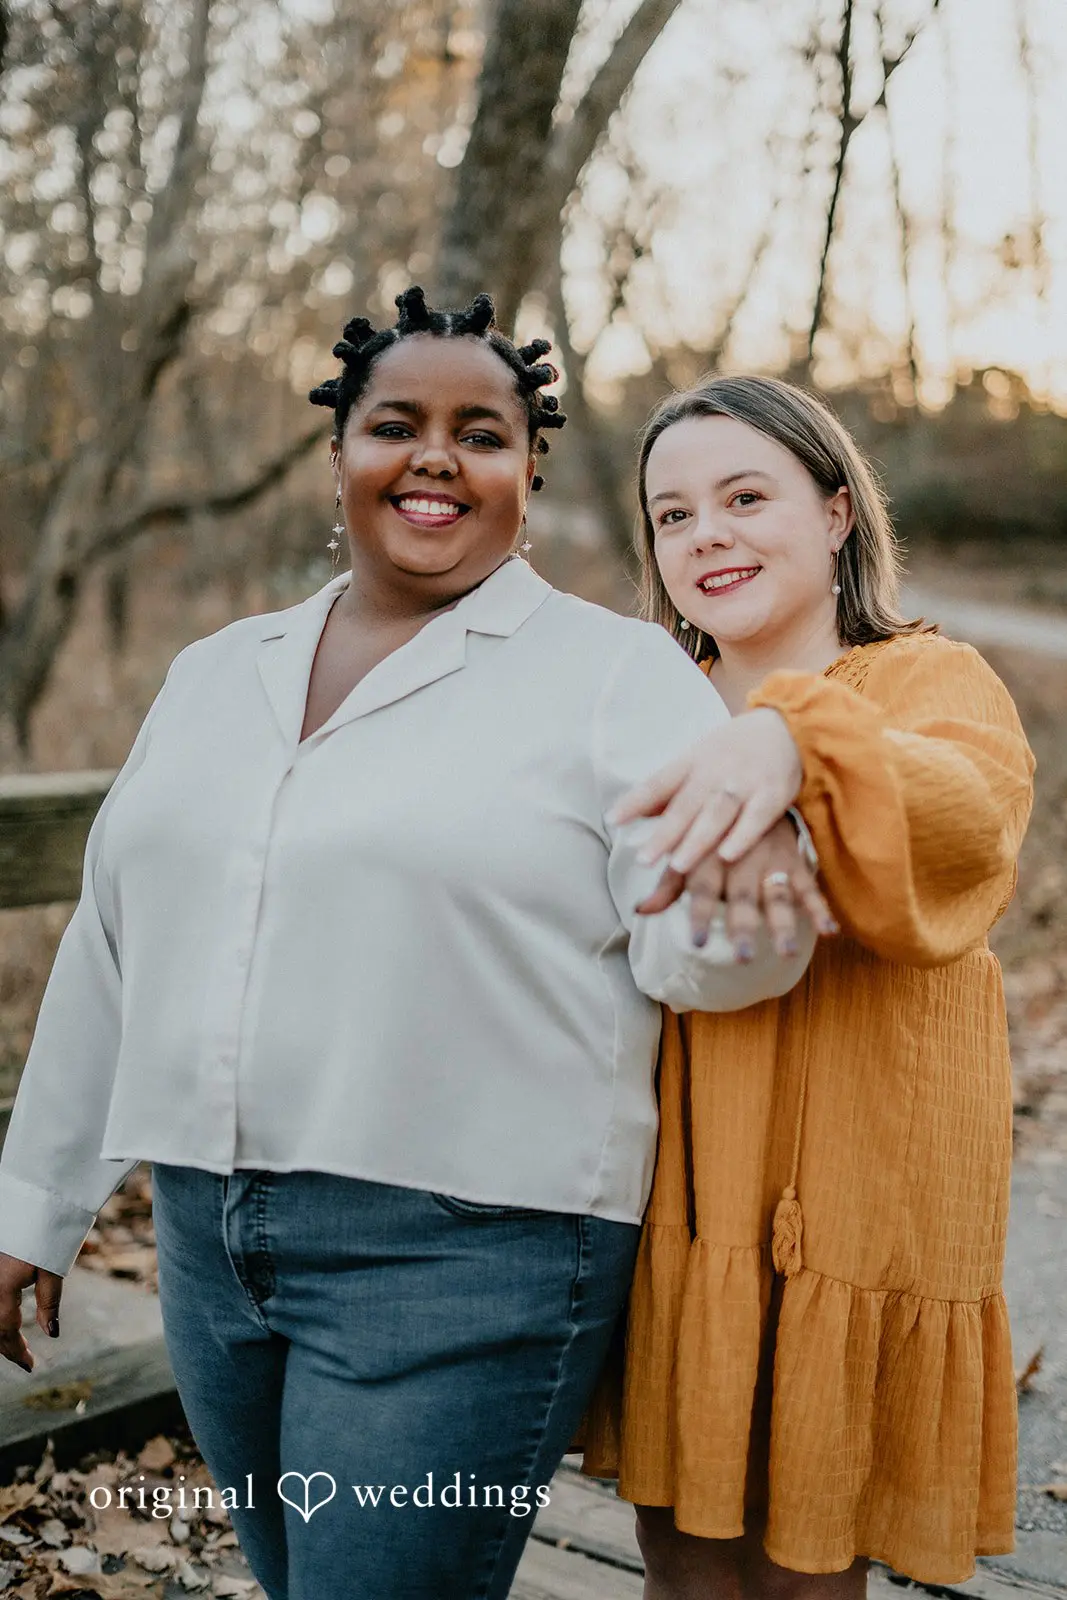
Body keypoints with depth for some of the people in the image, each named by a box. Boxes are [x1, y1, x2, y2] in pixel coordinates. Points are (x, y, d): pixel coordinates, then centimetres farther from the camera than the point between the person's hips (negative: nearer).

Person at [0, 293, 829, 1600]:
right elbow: (114, 950, 16)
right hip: (210, 1243, 6)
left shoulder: (614, 675, -5)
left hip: (463, 1261, -5)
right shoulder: (216, 673, 10)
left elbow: (705, 953, -12)